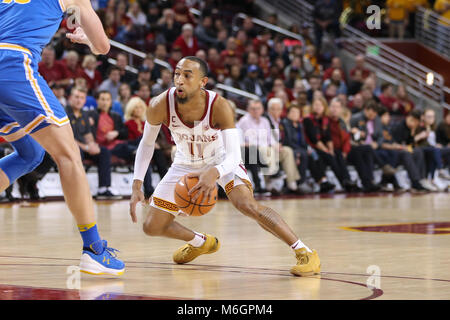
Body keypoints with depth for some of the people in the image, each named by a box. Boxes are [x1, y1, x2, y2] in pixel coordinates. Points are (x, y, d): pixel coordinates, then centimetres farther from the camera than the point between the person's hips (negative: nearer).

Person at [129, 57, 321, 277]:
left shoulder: (219, 106, -33)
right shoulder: (160, 106, -27)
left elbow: (234, 155, -36)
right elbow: (147, 143, -8)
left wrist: (214, 173, -58)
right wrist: (136, 185, -17)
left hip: (220, 161, -4)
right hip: (186, 164, 4)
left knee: (247, 204, -31)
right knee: (152, 227, 2)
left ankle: (305, 252, -23)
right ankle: (201, 242, 33)